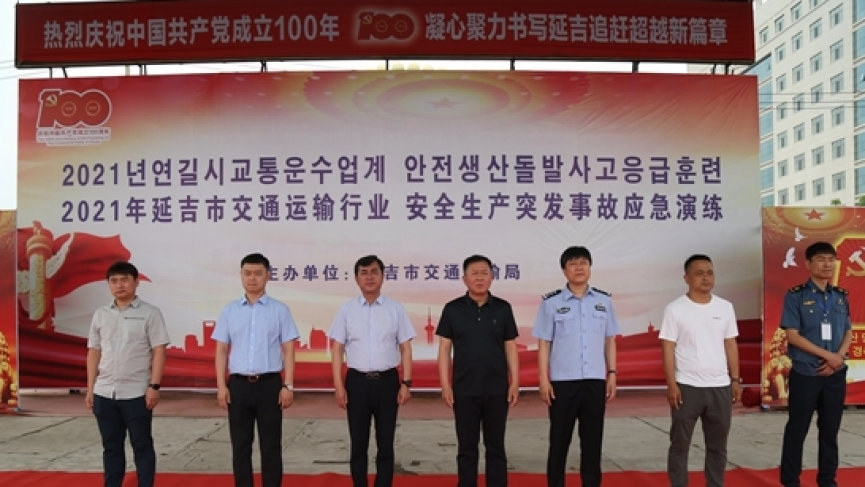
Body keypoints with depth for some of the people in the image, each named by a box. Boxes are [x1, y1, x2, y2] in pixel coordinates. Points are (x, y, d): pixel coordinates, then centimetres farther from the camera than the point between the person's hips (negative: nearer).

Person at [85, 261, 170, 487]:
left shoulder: (149, 313, -3)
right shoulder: (100, 315, 10)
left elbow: (159, 352, -7)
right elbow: (93, 353, 12)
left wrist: (154, 386, -13)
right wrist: (90, 389, 9)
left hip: (136, 392, -4)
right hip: (104, 393, 4)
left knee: (142, 446, 5)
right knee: (111, 447, 13)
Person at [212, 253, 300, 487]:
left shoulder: (280, 310, 0)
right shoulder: (230, 311, 7)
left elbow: (288, 350, -1)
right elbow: (222, 350, 7)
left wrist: (288, 385, -7)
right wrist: (221, 386, 0)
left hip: (269, 384, -2)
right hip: (238, 384, 2)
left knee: (271, 446, 5)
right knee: (240, 446, 9)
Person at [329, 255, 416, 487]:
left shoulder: (396, 309, 1)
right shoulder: (346, 310, 1)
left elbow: (405, 348, 2)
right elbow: (337, 349, 2)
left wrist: (406, 383, -5)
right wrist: (338, 386, -5)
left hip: (387, 381, 0)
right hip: (357, 381, 0)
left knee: (385, 444, 9)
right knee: (358, 444, 11)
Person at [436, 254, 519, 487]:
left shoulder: (503, 308, 2)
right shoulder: (452, 309, -1)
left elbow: (511, 347, 4)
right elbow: (444, 348, 0)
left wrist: (515, 382, -1)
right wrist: (445, 384, -5)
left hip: (497, 389, 1)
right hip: (464, 389, 0)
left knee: (495, 446, 10)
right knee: (467, 447, 9)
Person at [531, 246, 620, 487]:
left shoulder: (604, 301, 6)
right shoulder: (551, 302, -3)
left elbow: (610, 341, 10)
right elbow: (544, 343, -2)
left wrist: (612, 374, 4)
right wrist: (543, 380, -6)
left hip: (595, 381, 2)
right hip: (562, 381, -2)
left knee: (592, 439, 9)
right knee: (560, 440, 6)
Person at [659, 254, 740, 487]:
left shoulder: (725, 307, 6)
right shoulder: (675, 309, -6)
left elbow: (731, 345, 11)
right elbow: (668, 348, -7)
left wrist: (735, 380, 6)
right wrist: (671, 385, -12)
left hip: (720, 386, 4)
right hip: (687, 387, -4)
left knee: (717, 445, 14)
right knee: (680, 444, 6)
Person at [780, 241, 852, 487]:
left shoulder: (841, 297, 9)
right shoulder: (796, 296, -7)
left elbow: (848, 333, 10)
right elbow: (793, 336, -11)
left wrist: (838, 358, -8)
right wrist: (828, 355, -14)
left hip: (836, 374, 4)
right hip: (805, 373, -4)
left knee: (830, 429, 12)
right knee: (797, 428, 3)